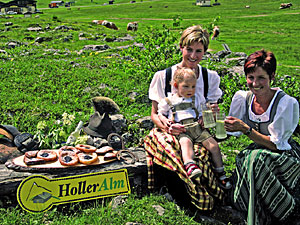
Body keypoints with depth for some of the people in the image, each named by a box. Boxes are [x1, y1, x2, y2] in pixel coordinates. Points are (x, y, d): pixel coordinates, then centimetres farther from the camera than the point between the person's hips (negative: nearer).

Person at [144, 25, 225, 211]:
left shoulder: (211, 78, 7)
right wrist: (167, 126, -20)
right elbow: (155, 113, 3)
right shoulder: (163, 77, -1)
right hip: (167, 131, -1)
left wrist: (213, 113, -13)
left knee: (200, 152, -33)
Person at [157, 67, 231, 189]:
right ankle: (190, 166, -64)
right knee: (185, 142, -39)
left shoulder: (195, 100, 25)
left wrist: (202, 119, 7)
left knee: (214, 145, -14)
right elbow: (160, 113, 21)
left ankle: (220, 174, -4)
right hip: (181, 129, -4)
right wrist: (165, 120, -1)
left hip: (197, 127, 4)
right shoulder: (168, 101, 14)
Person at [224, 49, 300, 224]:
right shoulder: (243, 98, -7)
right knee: (239, 200, -24)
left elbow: (276, 144, -22)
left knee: (256, 156, -35)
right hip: (259, 152, 3)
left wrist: (246, 129, -32)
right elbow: (233, 130, 1)